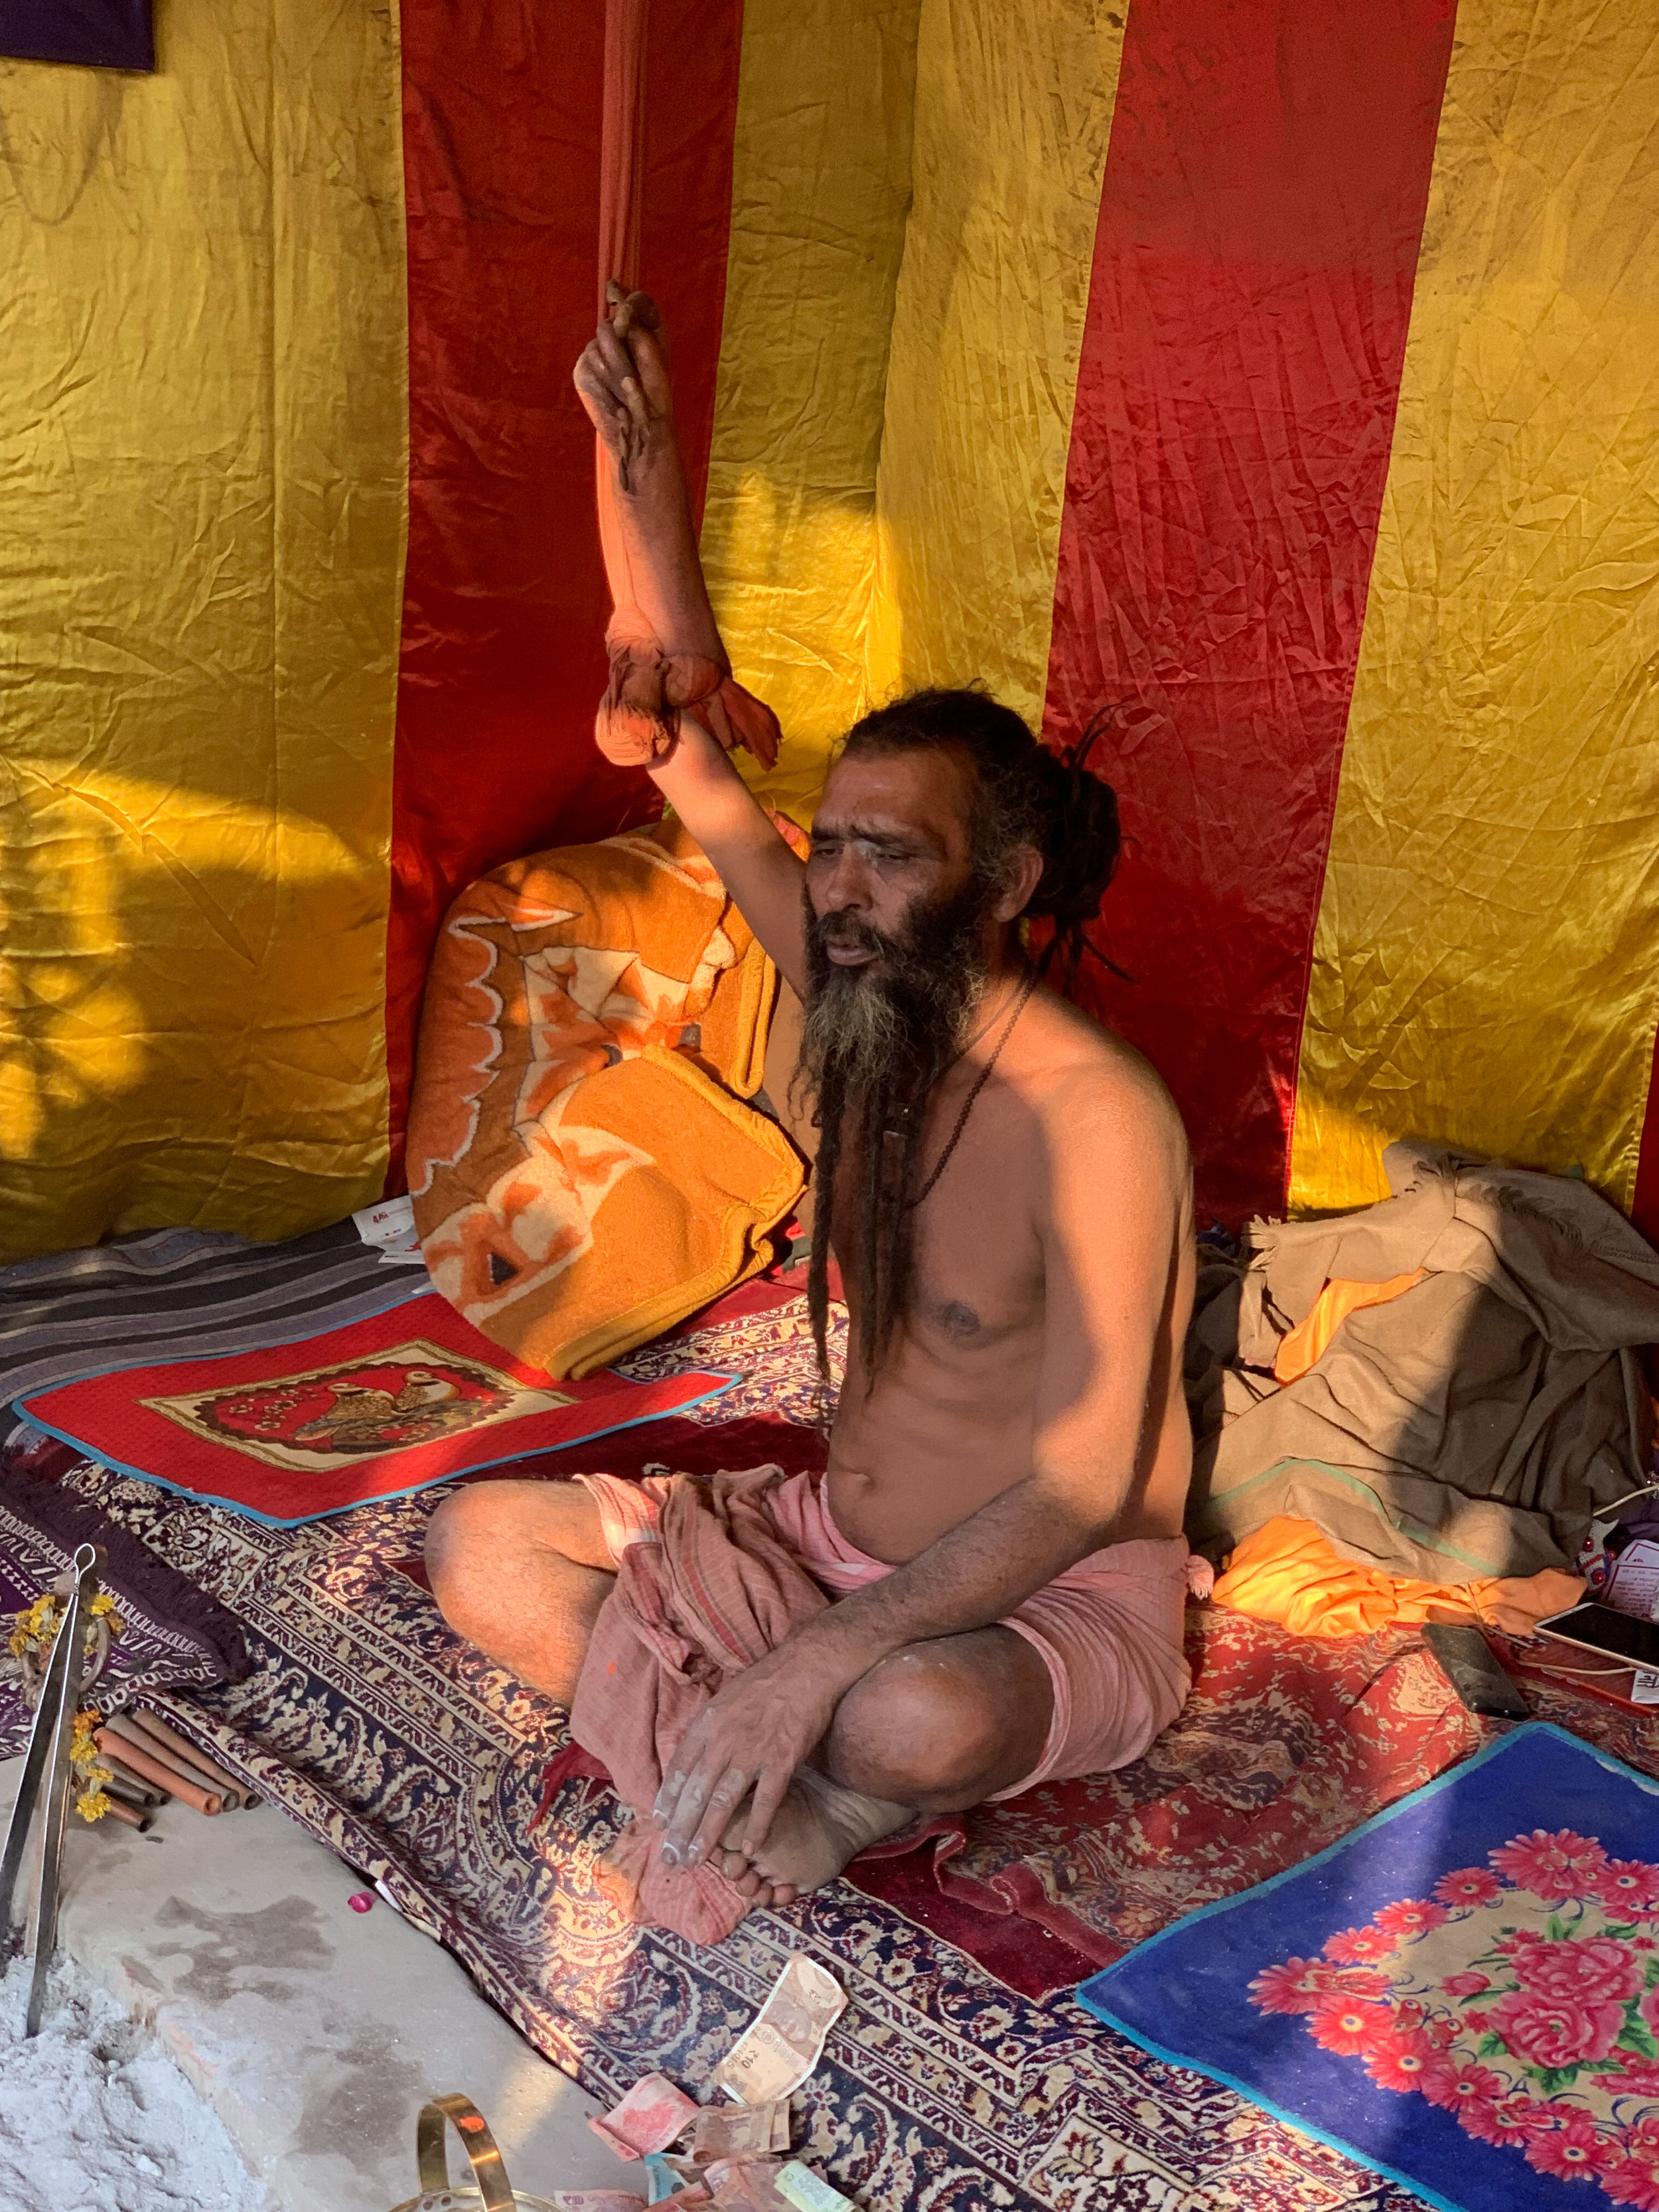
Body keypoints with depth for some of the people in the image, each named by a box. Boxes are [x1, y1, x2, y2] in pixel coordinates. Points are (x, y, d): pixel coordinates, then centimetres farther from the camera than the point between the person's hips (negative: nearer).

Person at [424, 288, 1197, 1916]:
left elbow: (1081, 1487, -29)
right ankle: (783, 1772, -11)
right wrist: (639, 460, -13)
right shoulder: (867, 999, -6)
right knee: (479, 1548, -2)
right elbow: (690, 759, -4)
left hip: (1056, 1602, -6)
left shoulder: (1096, 1119, -26)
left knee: (910, 1721, -40)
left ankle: (814, 1799, -4)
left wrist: (821, 1659, -36)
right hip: (837, 1536, 7)